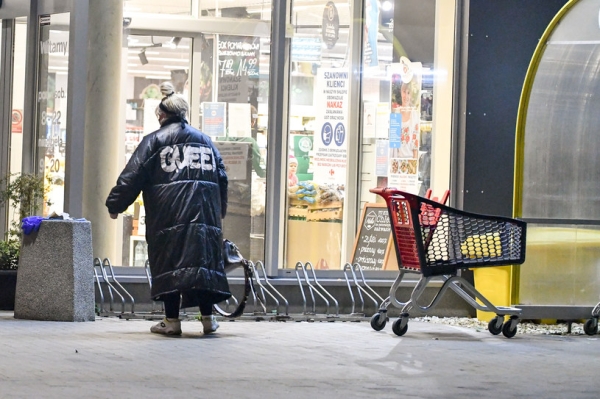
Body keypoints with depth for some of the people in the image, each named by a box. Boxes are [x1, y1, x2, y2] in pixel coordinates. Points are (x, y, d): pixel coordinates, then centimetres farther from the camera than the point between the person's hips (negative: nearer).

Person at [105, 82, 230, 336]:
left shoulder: (154, 141, 3)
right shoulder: (205, 140, 17)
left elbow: (132, 177, -2)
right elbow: (221, 177, 21)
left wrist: (115, 205, 7)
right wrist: (221, 208, 35)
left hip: (168, 216, -4)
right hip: (205, 217, 4)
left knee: (169, 264, 0)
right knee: (204, 261, 7)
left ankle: (172, 320, -1)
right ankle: (208, 318, 7)